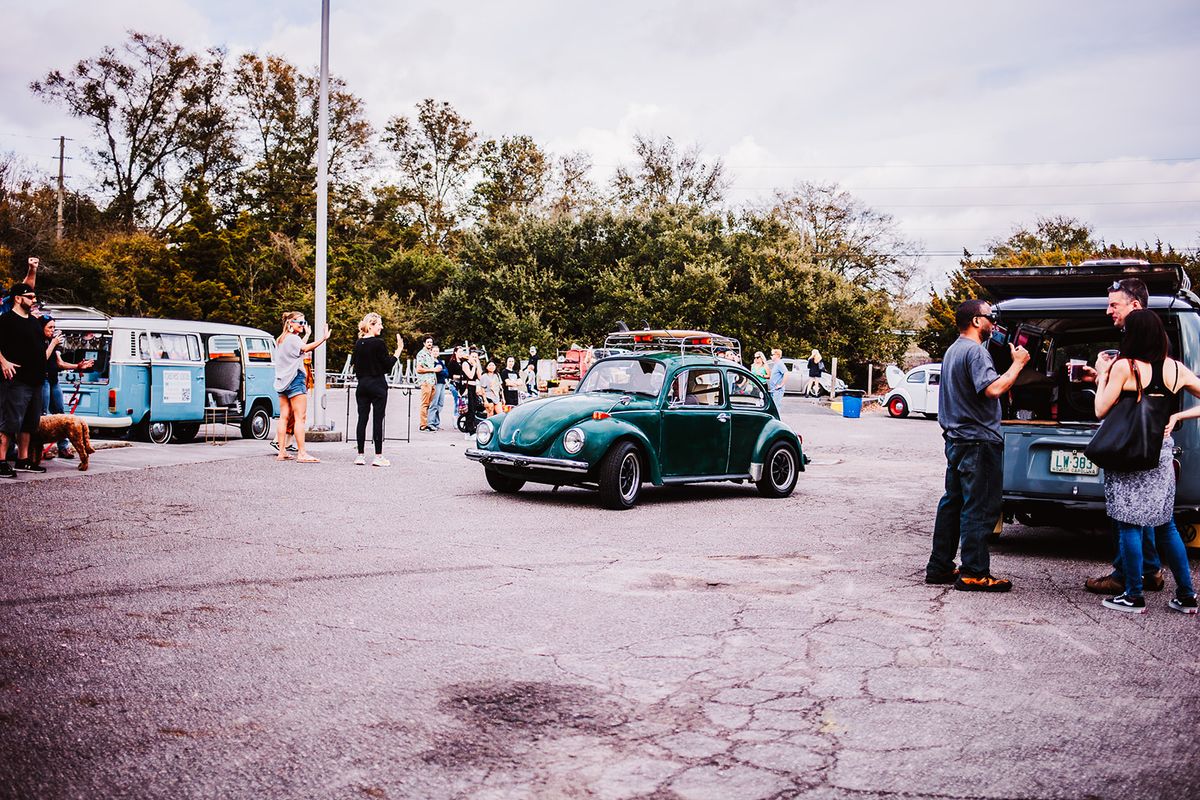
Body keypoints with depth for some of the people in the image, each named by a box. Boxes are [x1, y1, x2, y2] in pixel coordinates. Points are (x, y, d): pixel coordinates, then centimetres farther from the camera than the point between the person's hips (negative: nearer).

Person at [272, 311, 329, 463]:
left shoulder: (282, 339, 19)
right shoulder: (293, 338, -10)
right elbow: (306, 348, -28)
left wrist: (306, 335, 37)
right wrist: (324, 338, -43)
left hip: (283, 381, 10)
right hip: (295, 379, -10)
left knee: (284, 417, 9)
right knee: (300, 418, -11)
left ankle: (281, 452, 9)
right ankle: (302, 454, -15)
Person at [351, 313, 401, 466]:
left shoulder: (358, 343, 6)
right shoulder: (378, 343, -13)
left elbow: (354, 362, 11)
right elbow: (388, 366, -10)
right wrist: (398, 350, -5)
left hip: (362, 385, 6)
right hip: (377, 384, -6)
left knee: (362, 419, 7)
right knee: (378, 420, -3)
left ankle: (360, 455, 8)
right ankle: (378, 457, -2)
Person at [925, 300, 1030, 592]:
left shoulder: (952, 350, 18)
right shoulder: (975, 351, -15)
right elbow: (993, 388, -27)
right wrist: (1018, 363, -15)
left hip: (957, 439, 10)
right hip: (978, 442, -10)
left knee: (953, 502, 13)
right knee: (980, 508, -5)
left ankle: (939, 566, 17)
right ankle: (974, 573, -2)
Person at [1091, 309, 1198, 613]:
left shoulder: (1123, 366, -12)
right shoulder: (1176, 369, 4)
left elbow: (1101, 410, -7)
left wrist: (1102, 374, 3)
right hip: (1162, 455, 5)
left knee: (1129, 525, 2)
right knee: (1165, 526, 16)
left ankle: (1133, 597, 8)